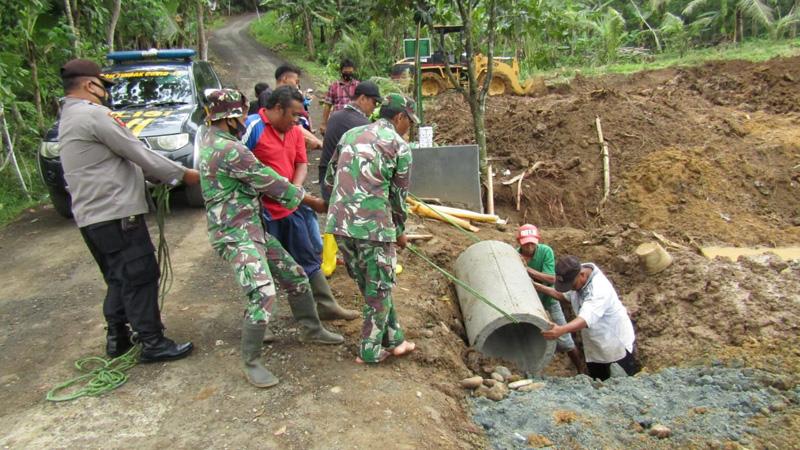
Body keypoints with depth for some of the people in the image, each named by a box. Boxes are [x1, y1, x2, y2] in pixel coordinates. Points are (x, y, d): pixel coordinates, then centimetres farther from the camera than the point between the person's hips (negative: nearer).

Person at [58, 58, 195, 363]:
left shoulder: (68, 119, 18)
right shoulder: (94, 114, -14)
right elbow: (139, 154, -13)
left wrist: (164, 176, 11)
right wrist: (183, 174, -3)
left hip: (91, 216, 10)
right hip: (116, 213, -10)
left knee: (119, 279, 19)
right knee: (140, 276, -3)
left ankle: (116, 338, 26)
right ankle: (152, 343, 3)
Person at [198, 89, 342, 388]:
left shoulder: (211, 140, 10)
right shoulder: (230, 150, -22)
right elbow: (271, 183, -15)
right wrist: (314, 202, -3)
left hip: (253, 228, 10)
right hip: (236, 235, -10)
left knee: (295, 276, 13)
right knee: (263, 295, -17)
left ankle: (312, 330, 31)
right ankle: (251, 362, 0)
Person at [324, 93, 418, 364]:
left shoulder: (350, 134, 16)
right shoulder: (400, 146, 1)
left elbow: (329, 179, 18)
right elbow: (399, 195, 5)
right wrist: (400, 231, 19)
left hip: (339, 222, 6)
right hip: (374, 224, -6)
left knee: (370, 286, 19)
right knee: (379, 290, 11)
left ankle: (393, 339, 30)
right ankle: (370, 351, 21)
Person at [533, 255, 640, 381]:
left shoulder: (599, 289, -36)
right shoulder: (575, 277, -10)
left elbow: (586, 319, -49)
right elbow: (565, 296, 8)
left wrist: (561, 330, -67)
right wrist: (539, 287, -5)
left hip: (618, 345, -7)